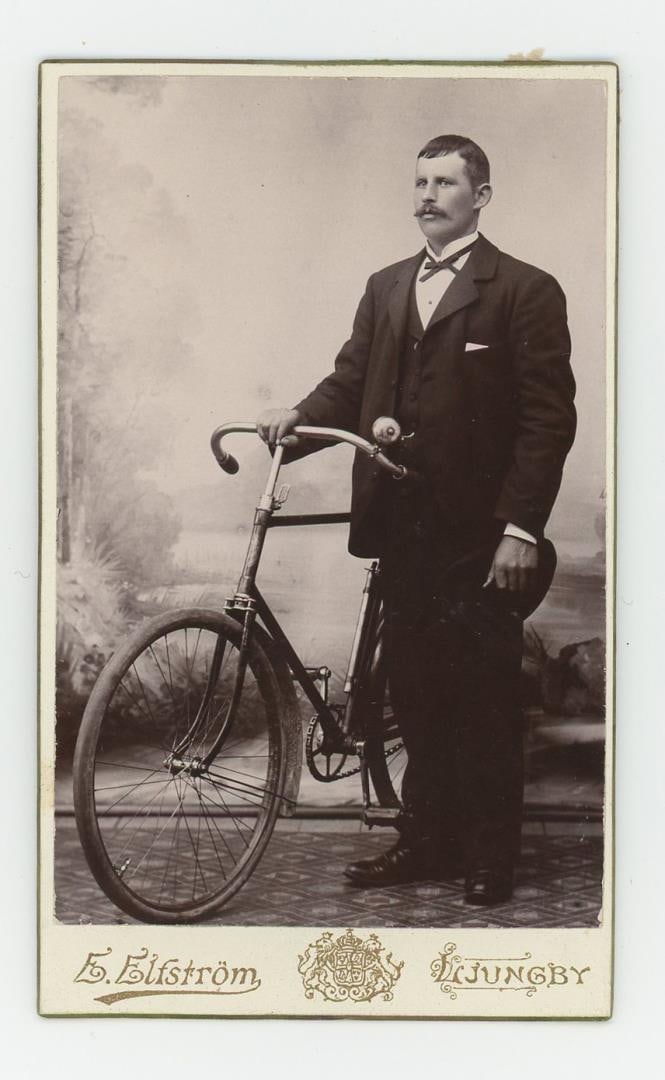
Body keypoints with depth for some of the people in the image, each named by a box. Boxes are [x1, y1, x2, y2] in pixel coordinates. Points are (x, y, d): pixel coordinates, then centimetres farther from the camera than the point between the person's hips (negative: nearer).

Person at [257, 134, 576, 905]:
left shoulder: (525, 292, -3)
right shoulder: (386, 289, 16)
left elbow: (548, 419, -7)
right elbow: (351, 383, 9)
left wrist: (520, 529, -14)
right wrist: (297, 419, -12)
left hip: (479, 537, -5)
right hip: (401, 527, 5)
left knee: (484, 701, 2)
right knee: (415, 695, 10)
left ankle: (489, 859, 13)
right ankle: (426, 842, 22)